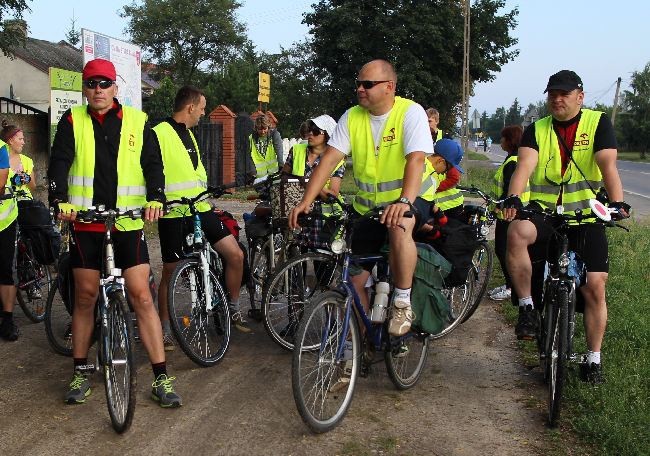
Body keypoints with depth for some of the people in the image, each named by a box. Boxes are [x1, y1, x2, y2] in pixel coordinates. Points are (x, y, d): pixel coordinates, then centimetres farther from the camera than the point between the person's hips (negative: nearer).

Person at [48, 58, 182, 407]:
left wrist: (155, 198, -18)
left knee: (141, 296, -4)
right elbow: (59, 163, -4)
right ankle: (81, 373, 23)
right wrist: (60, 200, -21)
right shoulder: (73, 121, 6)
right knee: (85, 297, 9)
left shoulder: (137, 121, 6)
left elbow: (153, 164, 0)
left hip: (128, 224, -1)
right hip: (84, 223, 1)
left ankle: (161, 378, 0)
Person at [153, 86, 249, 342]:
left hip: (200, 209, 7)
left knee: (236, 255, -2)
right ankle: (165, 329, 17)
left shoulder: (188, 134, 19)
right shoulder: (159, 134, -9)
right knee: (170, 273, 3)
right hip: (173, 214, -7)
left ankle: (234, 309, 15)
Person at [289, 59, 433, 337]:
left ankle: (403, 303, -19)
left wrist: (404, 202, -45)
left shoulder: (410, 113, -15)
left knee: (399, 229, -39)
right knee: (355, 279, 2)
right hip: (367, 204, 5)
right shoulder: (352, 117, -3)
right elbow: (330, 158, -10)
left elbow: (416, 159, -28)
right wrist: (306, 201, -20)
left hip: (407, 200, -4)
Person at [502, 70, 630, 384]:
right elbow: (525, 166, -11)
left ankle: (593, 358, 14)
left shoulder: (598, 123, 2)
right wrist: (513, 199, -31)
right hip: (544, 211, 0)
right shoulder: (536, 130, 6)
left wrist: (617, 202, -29)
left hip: (586, 216, 0)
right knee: (517, 233, -34)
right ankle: (527, 307, -17)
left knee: (594, 287, -5)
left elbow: (607, 165, -12)